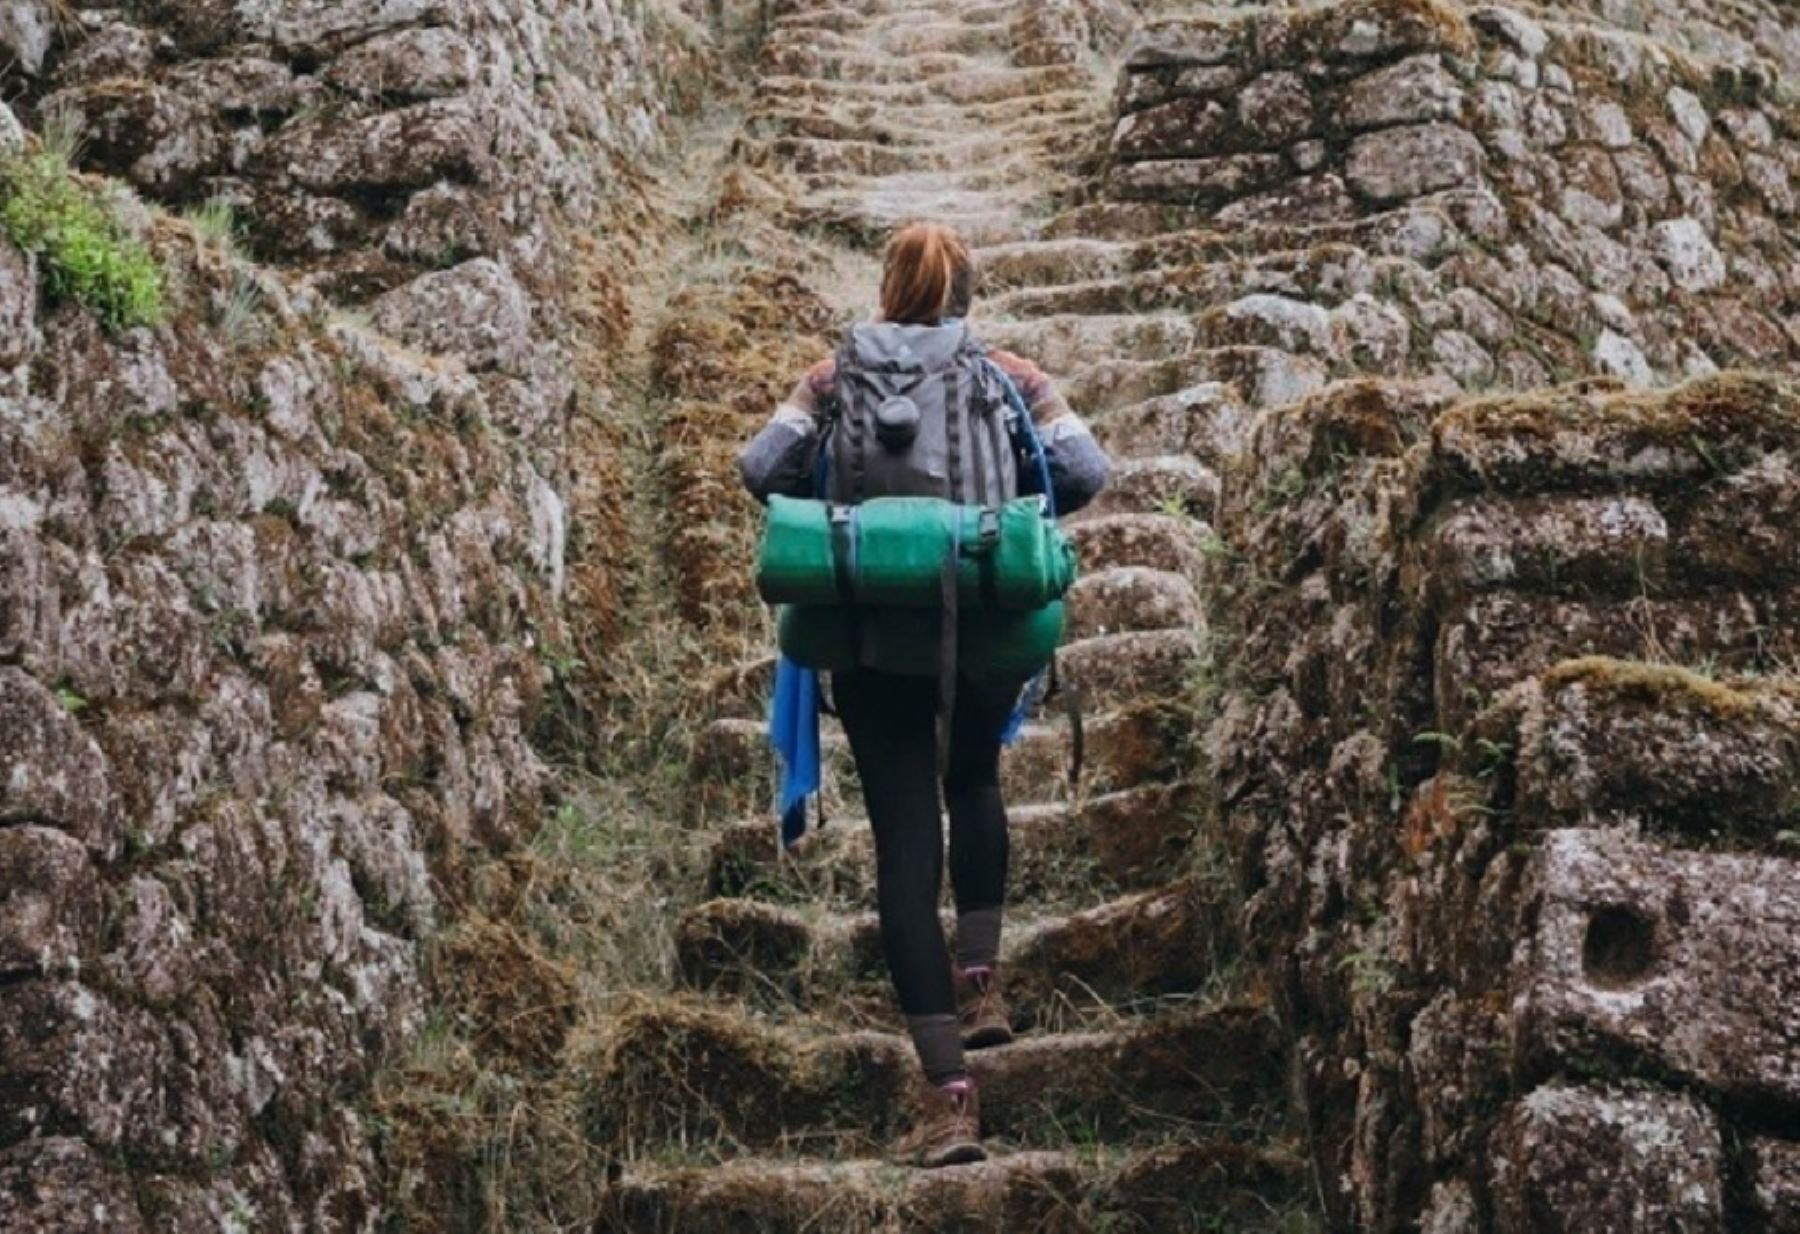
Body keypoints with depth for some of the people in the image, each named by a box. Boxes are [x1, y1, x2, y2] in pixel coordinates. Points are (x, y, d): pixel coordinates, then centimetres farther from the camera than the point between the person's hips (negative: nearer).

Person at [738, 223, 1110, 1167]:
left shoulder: (837, 379, 2)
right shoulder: (1012, 379, 3)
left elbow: (762, 467, -6)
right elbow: (1085, 472, -5)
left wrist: (833, 508, 12)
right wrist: (1015, 509, 12)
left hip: (874, 634, -1)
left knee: (905, 840, 1)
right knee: (974, 782, 31)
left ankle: (950, 1096, -4)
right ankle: (980, 980, 20)